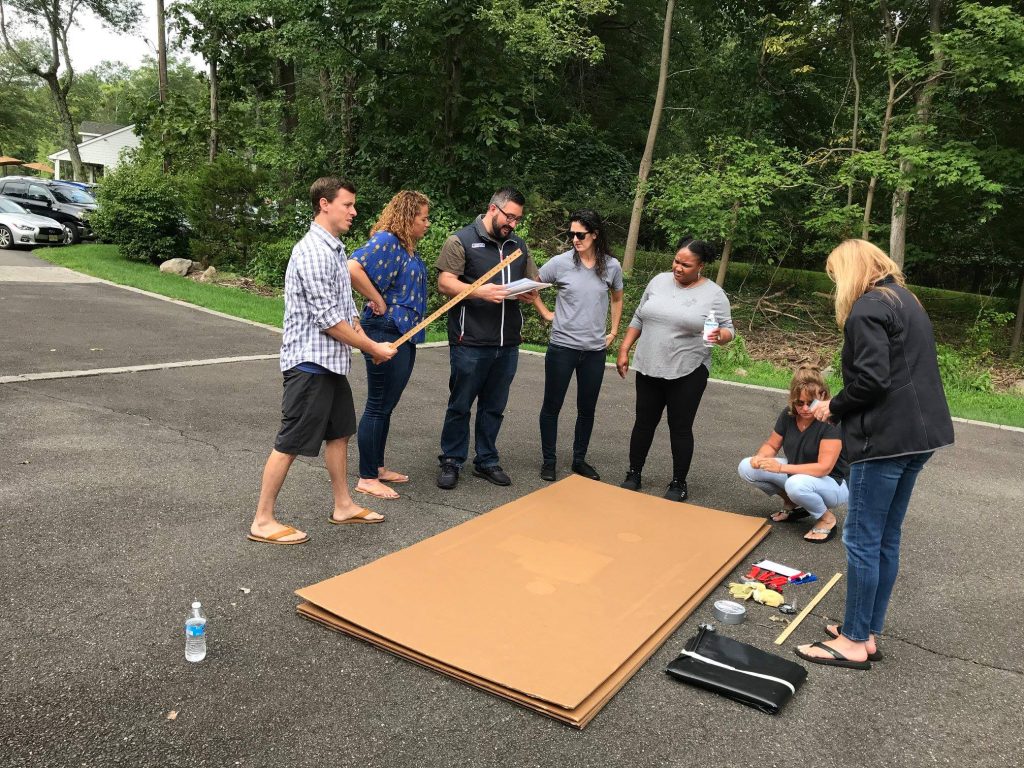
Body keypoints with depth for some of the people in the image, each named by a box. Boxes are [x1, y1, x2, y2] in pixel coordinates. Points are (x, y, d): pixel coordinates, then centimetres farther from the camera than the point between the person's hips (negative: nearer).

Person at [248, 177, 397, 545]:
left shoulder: (334, 249, 13)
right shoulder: (313, 252, -18)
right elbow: (327, 319, -21)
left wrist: (366, 342, 3)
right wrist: (372, 347, -13)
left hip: (331, 362, 10)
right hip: (310, 362, -10)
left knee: (339, 432, 17)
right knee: (290, 443, -2)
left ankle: (343, 505, 31)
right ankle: (263, 521, 9)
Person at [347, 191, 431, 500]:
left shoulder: (408, 248, 13)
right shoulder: (385, 241, -16)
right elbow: (353, 268, -30)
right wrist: (377, 301, -21)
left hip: (405, 335, 10)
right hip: (386, 332, -10)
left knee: (386, 405, 17)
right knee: (378, 406, -1)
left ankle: (377, 467, 29)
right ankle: (367, 478, 9)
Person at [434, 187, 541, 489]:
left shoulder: (518, 245, 15)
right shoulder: (462, 240, -2)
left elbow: (534, 280, 19)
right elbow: (445, 283, -9)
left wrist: (531, 293, -6)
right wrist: (480, 291, -23)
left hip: (508, 343, 5)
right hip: (470, 343, -5)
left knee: (494, 407, 13)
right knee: (460, 405, 5)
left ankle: (486, 461, 26)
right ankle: (451, 461, 18)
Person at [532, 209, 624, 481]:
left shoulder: (611, 266, 0)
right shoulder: (561, 263, -8)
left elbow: (617, 299, 17)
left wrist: (614, 331, 12)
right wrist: (546, 314, 0)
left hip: (595, 349, 2)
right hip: (562, 347, -2)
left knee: (587, 409, 12)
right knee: (552, 406, 6)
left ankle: (580, 459, 28)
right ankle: (548, 461, 20)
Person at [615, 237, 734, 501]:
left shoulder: (714, 294, -6)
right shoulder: (659, 281, 5)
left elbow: (728, 330, -4)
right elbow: (638, 319, 11)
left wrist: (719, 336, -27)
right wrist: (624, 350, 7)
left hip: (687, 372, -3)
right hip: (648, 368, 4)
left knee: (680, 428, 5)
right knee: (644, 423, 12)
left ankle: (679, 484, 19)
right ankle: (634, 475, 26)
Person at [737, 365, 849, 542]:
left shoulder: (831, 422, -25)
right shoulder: (788, 415, -7)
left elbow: (824, 468, -30)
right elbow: (771, 445, 5)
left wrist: (781, 468, -36)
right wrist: (760, 457, -19)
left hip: (833, 483, -6)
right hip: (795, 473, 7)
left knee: (797, 484, -40)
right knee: (747, 467, -10)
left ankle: (827, 518, -8)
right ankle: (792, 504, 9)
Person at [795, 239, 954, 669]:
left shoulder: (868, 308, -12)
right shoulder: (905, 300, 18)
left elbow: (871, 380, -21)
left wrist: (834, 407, -4)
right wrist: (842, 407, 15)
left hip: (886, 438, -10)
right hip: (918, 433, 10)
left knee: (862, 539, -1)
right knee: (887, 538, 14)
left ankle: (854, 642, 8)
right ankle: (868, 632, 24)